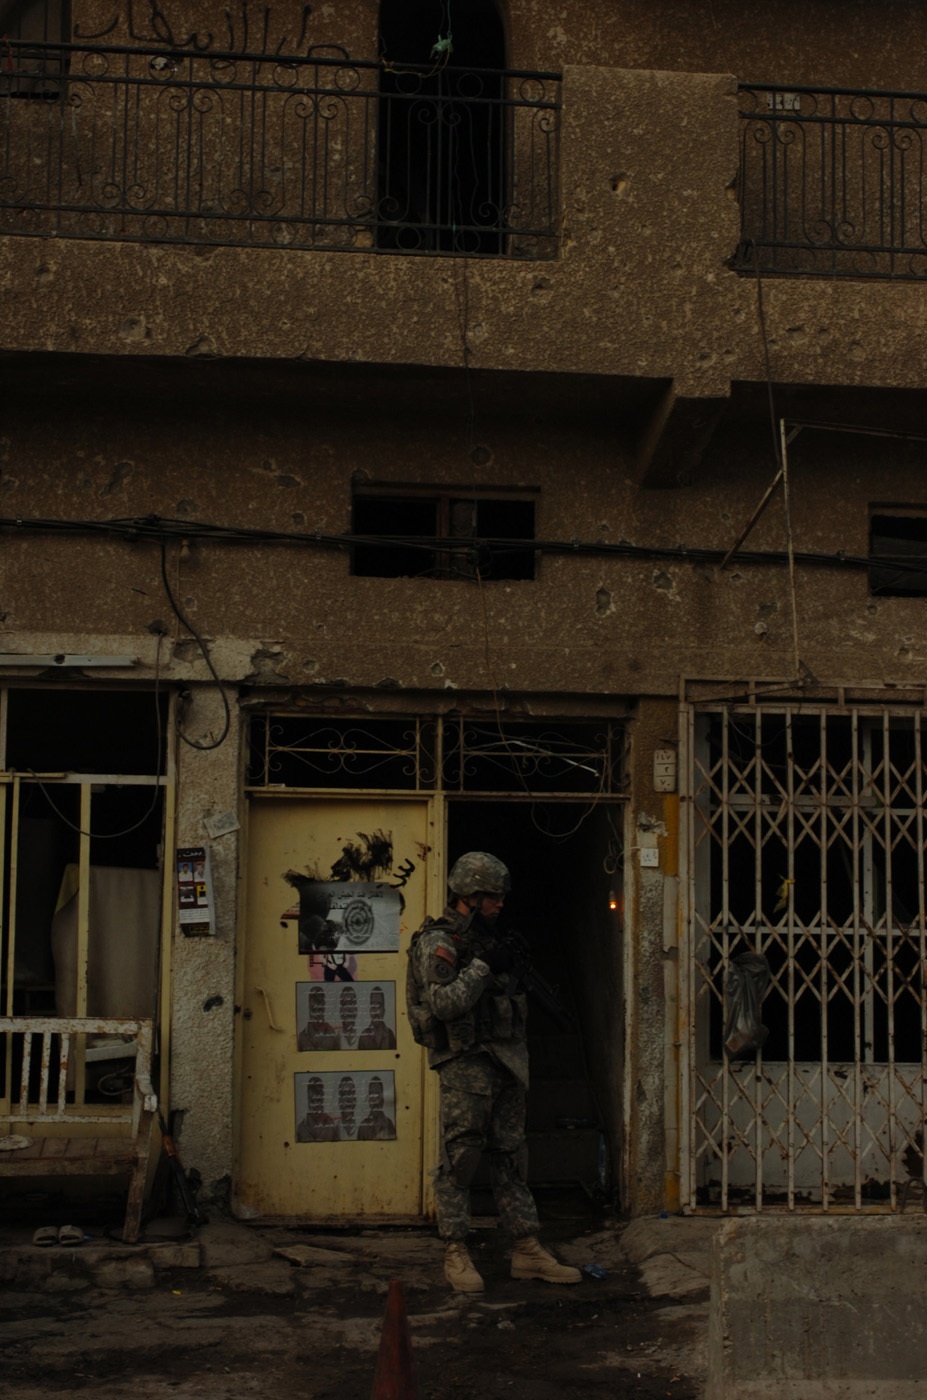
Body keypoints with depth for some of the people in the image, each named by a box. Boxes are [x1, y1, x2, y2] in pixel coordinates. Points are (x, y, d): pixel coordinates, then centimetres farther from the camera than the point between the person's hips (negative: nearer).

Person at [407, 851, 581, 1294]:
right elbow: (444, 1004, -21)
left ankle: (527, 1250, 13)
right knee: (460, 1158, -4)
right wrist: (483, 966, -18)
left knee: (511, 1158, 10)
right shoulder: (438, 942, -9)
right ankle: (455, 1256, 4)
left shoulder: (487, 937, 17)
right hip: (464, 1062, -8)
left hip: (504, 1061, 8)